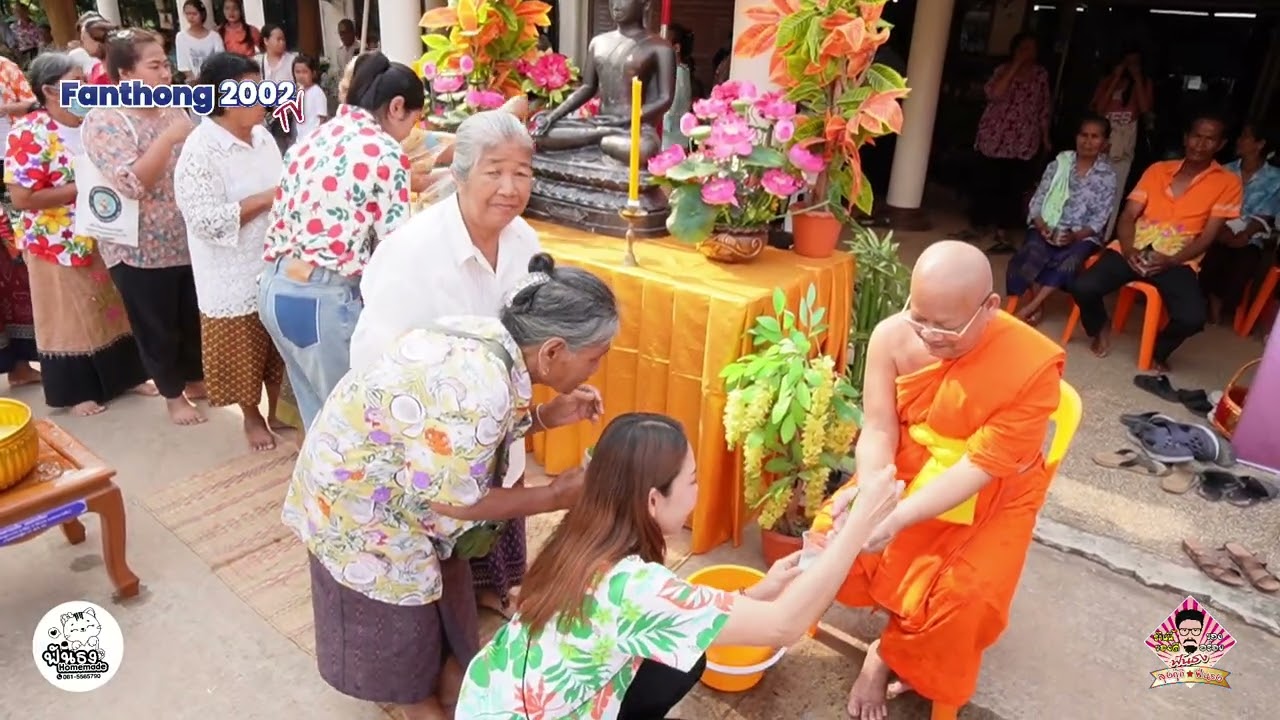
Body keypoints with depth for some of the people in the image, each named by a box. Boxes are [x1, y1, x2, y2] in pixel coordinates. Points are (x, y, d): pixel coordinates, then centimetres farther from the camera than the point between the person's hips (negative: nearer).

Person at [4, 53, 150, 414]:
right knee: (69, 317, 7)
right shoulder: (29, 134, -16)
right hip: (59, 245, -6)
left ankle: (127, 374, 30)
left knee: (113, 308, 15)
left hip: (103, 238, 6)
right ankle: (77, 391, 21)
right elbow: (21, 197, -20)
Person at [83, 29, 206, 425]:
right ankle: (173, 395, 28)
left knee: (194, 317, 18)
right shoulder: (103, 121, -14)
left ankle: (195, 379, 39)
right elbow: (132, 183, -27)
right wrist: (169, 137, -29)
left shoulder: (174, 109, 4)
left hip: (189, 240, 6)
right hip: (142, 250, -5)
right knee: (157, 326, 10)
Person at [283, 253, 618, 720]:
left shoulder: (489, 341, -9)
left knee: (439, 582, 22)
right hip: (358, 494, -8)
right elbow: (453, 500, -27)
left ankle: (446, 677, 44)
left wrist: (545, 415, -7)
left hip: (397, 475, 8)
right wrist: (555, 497, -18)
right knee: (398, 613, 14)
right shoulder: (480, 387, -36)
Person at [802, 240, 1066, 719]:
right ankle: (900, 639, 12)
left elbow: (979, 467, -27)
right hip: (908, 474, 3)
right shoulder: (893, 336, -19)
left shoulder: (1034, 366, -27)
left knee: (962, 601, -21)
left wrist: (898, 517, -39)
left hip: (990, 498, -3)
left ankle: (892, 657, 12)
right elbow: (878, 428, -15)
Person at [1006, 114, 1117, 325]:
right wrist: (1042, 227, -16)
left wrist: (1075, 236, -21)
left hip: (1082, 236, -1)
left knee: (1068, 262, -35)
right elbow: (1036, 201, 2)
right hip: (1048, 228, 1)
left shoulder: (1107, 175, 3)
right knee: (1035, 252, -34)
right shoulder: (1059, 164, 6)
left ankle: (1029, 307, -32)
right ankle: (1035, 308, -26)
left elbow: (1099, 219, -3)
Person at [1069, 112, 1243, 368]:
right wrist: (1128, 250, -13)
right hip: (1135, 250, 2)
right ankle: (1100, 328, 9)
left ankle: (1158, 350, 8)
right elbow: (1128, 216, 7)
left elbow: (1207, 236, -1)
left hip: (1177, 260, -2)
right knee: (1083, 287, -26)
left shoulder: (1227, 183, 5)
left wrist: (1170, 261, -17)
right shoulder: (1158, 170, 13)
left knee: (1192, 318, -29)